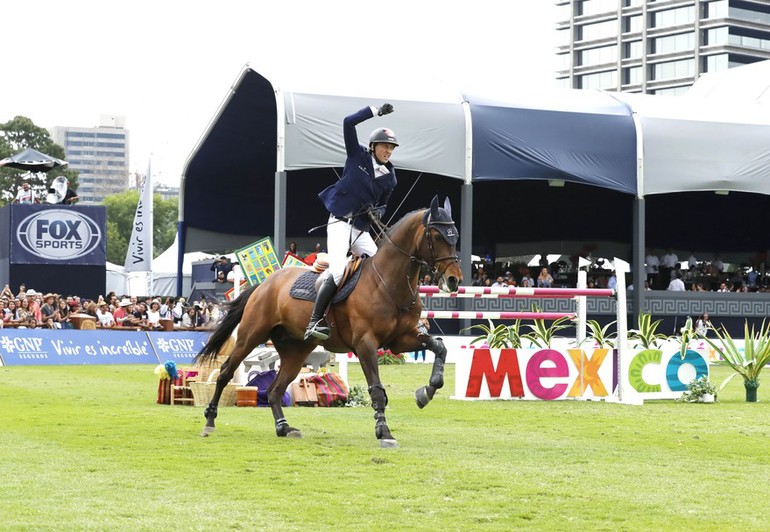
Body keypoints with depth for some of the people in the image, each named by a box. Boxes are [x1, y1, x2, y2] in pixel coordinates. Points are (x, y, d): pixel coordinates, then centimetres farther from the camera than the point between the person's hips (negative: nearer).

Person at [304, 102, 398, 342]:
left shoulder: (389, 178, 10)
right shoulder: (358, 156, -1)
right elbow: (348, 123, -9)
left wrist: (378, 211, -3)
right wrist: (376, 111, -12)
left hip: (361, 228, 6)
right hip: (340, 222, -6)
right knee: (338, 272, -22)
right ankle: (314, 323, -23)